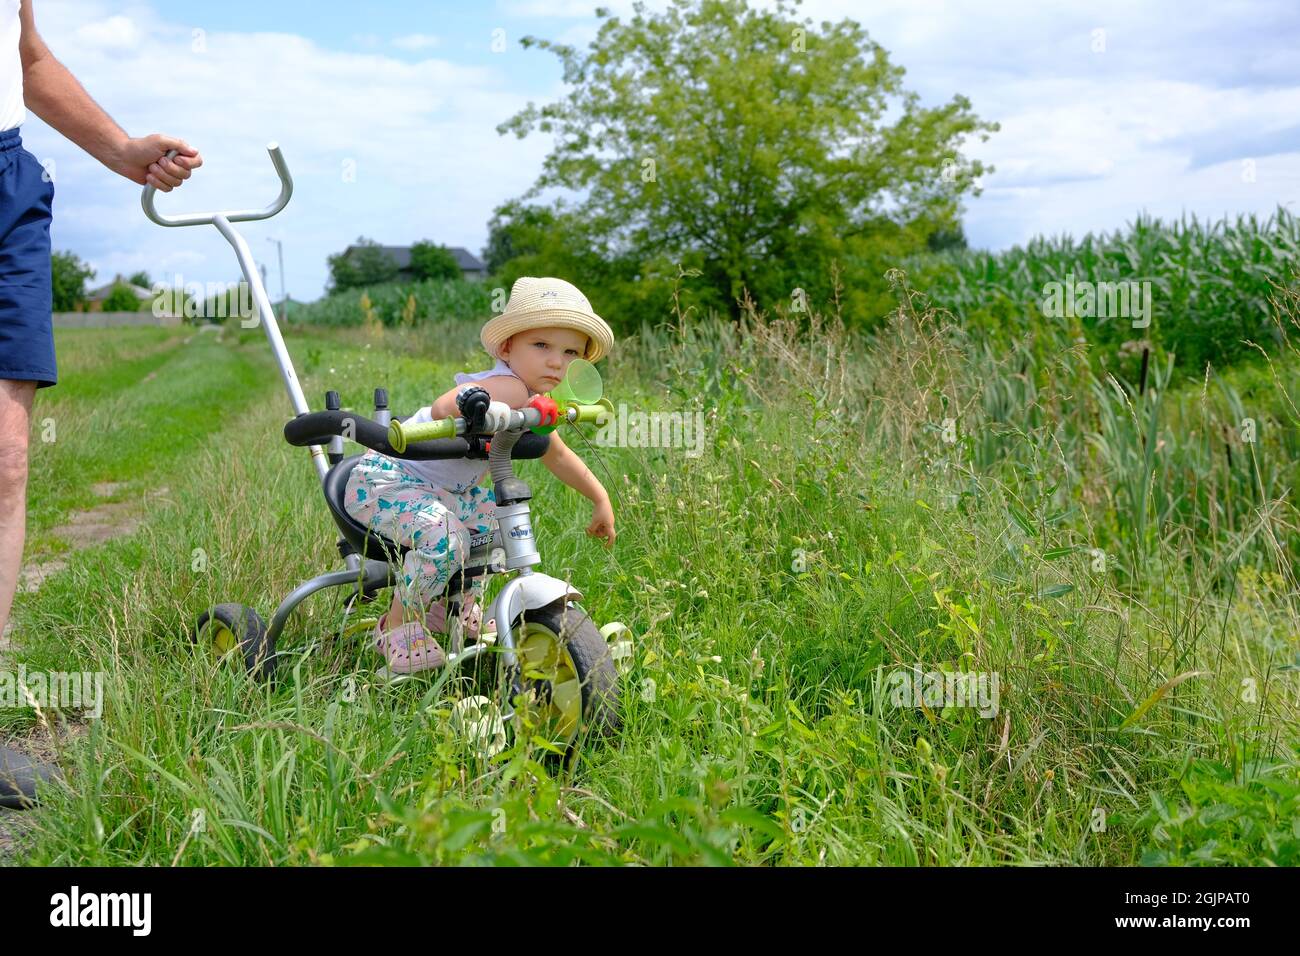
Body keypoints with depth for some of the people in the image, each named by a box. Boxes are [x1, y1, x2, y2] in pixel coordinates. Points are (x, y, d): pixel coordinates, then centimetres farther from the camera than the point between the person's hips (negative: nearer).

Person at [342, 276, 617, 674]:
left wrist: (600, 499, 25)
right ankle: (399, 626, -8)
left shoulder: (536, 402, 6)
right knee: (444, 535, -33)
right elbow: (444, 408, -45)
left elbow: (559, 456, 24)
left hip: (438, 488, 10)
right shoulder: (509, 389, -27)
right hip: (381, 481, -10)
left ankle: (461, 609, 30)